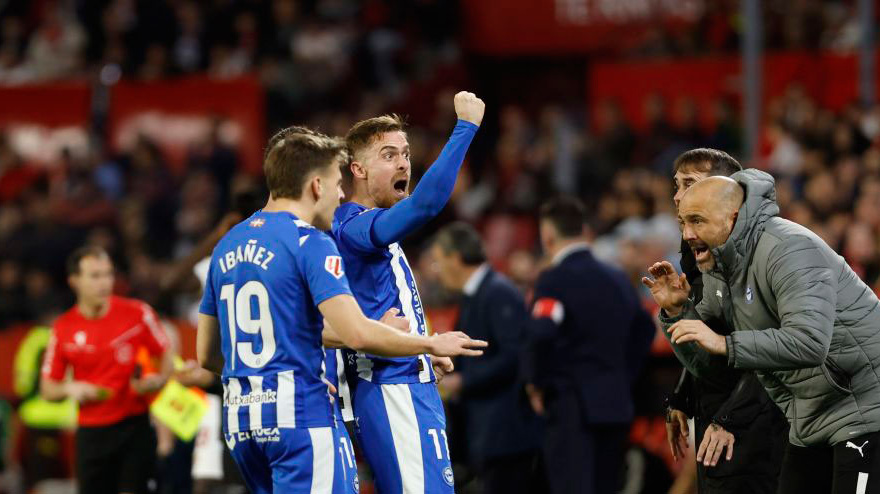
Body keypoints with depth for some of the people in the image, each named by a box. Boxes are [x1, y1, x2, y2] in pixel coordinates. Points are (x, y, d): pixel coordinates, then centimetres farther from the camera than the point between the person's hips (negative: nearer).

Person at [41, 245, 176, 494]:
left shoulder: (138, 313, -3)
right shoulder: (63, 329, 1)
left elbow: (166, 354, 8)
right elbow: (47, 389, 8)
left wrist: (158, 380, -13)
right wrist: (70, 389, -13)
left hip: (135, 426, -2)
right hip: (91, 433, 2)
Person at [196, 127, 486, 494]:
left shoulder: (227, 246, 15)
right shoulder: (310, 242, -9)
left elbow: (206, 355, 20)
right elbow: (358, 334, -19)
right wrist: (432, 345, -5)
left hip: (239, 421, 8)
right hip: (298, 415, -8)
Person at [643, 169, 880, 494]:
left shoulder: (788, 249, -21)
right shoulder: (717, 268, 8)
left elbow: (810, 342, -34)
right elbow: (705, 363, 11)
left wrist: (725, 344, -35)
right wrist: (676, 311, -6)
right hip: (810, 424, 9)